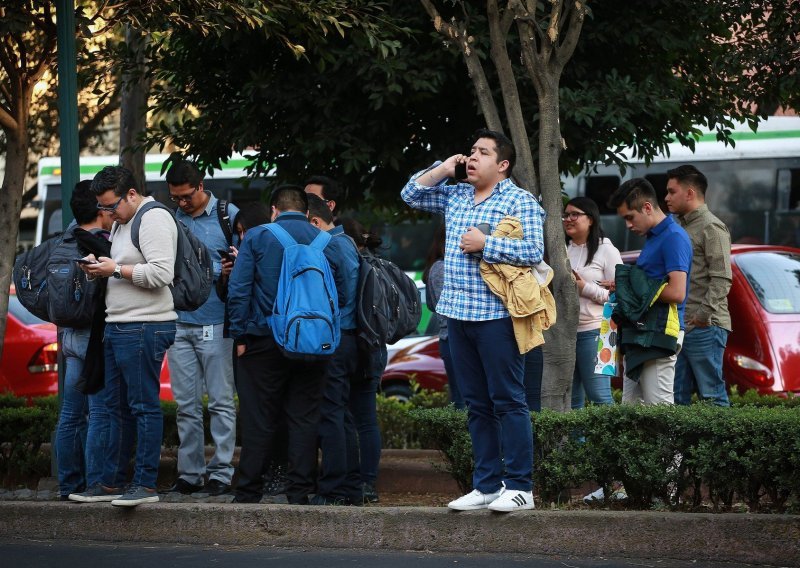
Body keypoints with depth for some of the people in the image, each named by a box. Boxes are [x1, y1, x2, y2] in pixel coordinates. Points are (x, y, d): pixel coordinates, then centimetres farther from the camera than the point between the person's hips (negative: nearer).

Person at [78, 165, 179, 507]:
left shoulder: (153, 219, -12)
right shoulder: (121, 222, 20)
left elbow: (162, 274, -22)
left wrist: (116, 270, -16)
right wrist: (99, 270, 8)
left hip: (144, 328, -10)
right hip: (118, 326, 10)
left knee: (144, 406, -8)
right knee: (117, 405, 13)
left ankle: (146, 485, -6)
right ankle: (112, 478, 19)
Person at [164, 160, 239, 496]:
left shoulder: (228, 215, 0)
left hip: (215, 324, -4)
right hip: (178, 322, 4)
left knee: (220, 402, -1)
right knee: (186, 405, 7)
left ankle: (221, 473, 2)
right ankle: (189, 473, 11)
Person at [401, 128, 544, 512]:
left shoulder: (519, 201, -5)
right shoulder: (455, 196, 16)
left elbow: (533, 251, -14)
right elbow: (411, 194, 22)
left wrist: (485, 244, -15)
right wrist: (442, 169, 9)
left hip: (495, 315, -8)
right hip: (458, 313, 8)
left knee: (507, 401, -6)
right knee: (476, 405, 10)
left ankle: (519, 487, -4)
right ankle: (487, 485, 14)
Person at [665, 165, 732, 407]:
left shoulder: (711, 227, -6)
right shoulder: (682, 228, 21)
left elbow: (722, 279, -15)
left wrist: (703, 315, -21)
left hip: (705, 329, -9)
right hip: (680, 328, 9)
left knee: (712, 394, -8)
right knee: (677, 397, 8)